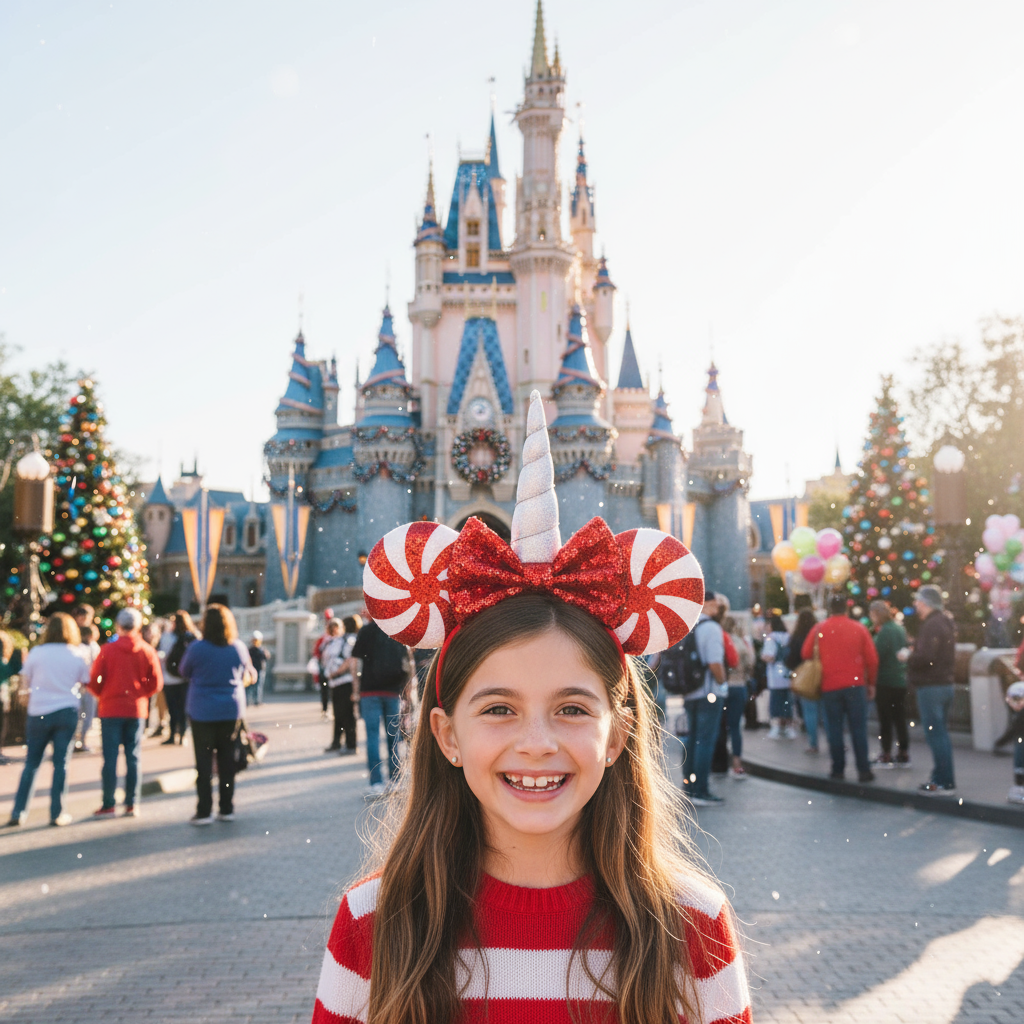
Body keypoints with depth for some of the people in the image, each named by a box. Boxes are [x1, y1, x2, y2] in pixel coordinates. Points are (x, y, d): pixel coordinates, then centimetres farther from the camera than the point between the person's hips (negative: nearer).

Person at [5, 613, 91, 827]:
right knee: (61, 763, 4)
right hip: (67, 712, 0)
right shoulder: (77, 656, -1)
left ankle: (18, 812, 11)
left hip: (39, 713, 0)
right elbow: (87, 681, 5)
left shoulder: (36, 653, -4)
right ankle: (57, 813, 4)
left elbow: (25, 680, 6)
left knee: (31, 764, 11)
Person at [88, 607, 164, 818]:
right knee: (133, 758, 7)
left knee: (110, 758, 2)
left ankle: (108, 805, 3)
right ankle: (132, 805, 8)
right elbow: (156, 683, -1)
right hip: (137, 710, 2)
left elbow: (94, 681, -5)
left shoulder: (107, 650, -6)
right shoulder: (147, 651, -1)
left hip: (111, 709, -2)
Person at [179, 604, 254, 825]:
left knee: (204, 761, 4)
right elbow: (246, 673, 11)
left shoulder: (197, 649, -12)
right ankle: (227, 809, 15)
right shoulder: (239, 648, -3)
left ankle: (204, 811, 5)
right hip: (232, 710, 3)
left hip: (203, 711, -3)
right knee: (227, 759, 11)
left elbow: (184, 672, 3)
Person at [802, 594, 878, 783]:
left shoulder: (819, 629, 1)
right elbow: (872, 659, 1)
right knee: (858, 728, 2)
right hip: (855, 684, 0)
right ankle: (863, 770, -1)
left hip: (829, 686, 0)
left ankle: (838, 769, 7)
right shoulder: (859, 629, 1)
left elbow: (806, 654, 2)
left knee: (834, 729, 7)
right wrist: (871, 682, 11)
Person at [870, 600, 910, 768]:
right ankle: (903, 755, 14)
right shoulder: (899, 628, 10)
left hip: (885, 682, -8)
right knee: (900, 719, 11)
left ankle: (886, 756, 3)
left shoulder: (884, 631, -15)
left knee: (885, 720, 0)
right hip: (901, 680, 8)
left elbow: (877, 656, -18)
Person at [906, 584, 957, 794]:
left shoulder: (931, 625, -17)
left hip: (931, 687, -11)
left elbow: (925, 657, -27)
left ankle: (944, 782, -4)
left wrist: (908, 656, -8)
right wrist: (914, 653, 10)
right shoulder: (944, 622, 15)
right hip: (944, 682, 11)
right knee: (940, 732, 16)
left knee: (935, 733, -7)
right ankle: (941, 777, 23)